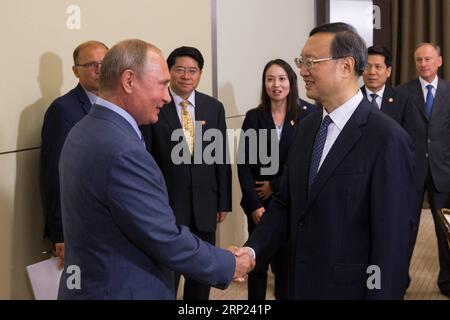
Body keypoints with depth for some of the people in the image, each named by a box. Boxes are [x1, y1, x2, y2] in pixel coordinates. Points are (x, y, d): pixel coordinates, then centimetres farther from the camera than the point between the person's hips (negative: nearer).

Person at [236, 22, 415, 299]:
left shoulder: (387, 139, -18)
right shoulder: (307, 127, 6)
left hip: (350, 287, -7)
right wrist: (253, 249, -8)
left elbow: (392, 236, -18)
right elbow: (286, 202, 6)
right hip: (302, 282, 7)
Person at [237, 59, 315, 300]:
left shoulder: (308, 114, -4)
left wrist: (276, 185, -9)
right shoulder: (253, 117, 1)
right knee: (257, 263, 7)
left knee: (287, 262, 6)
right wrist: (255, 205, -11)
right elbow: (244, 164, -3)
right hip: (259, 203, 1)